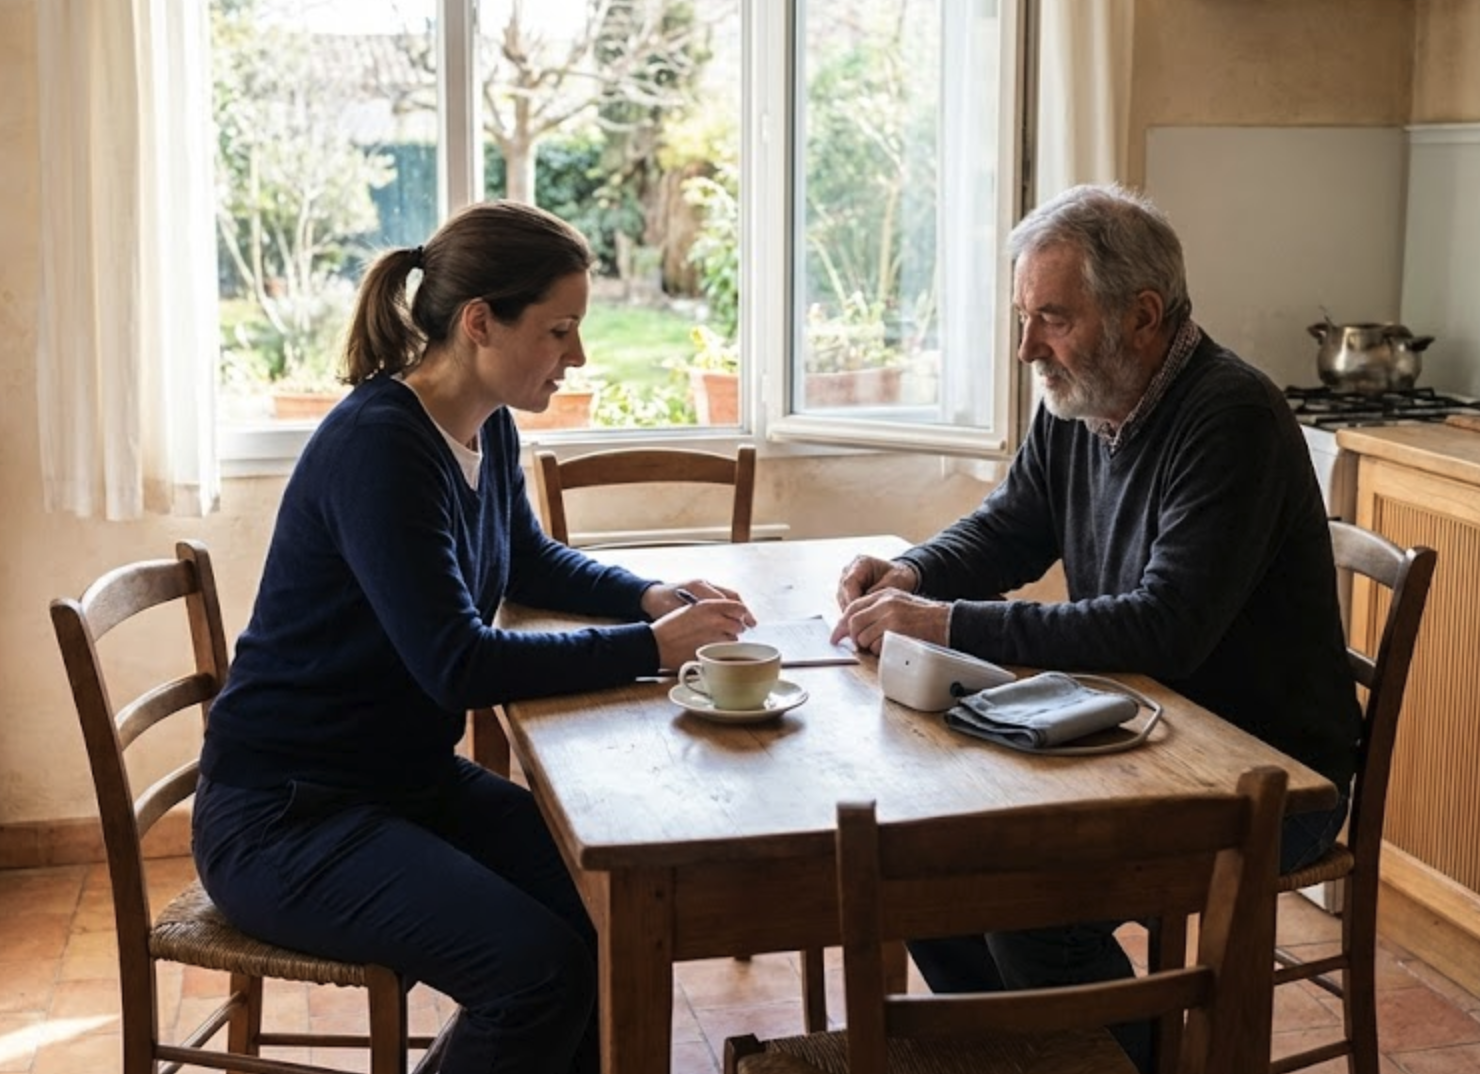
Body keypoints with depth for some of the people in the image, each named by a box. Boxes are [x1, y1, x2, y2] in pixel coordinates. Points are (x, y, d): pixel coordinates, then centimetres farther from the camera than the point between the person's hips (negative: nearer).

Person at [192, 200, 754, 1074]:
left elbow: (531, 562, 22)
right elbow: (461, 665, -28)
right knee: (539, 965, -24)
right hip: (286, 815, -8)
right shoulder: (377, 445, -23)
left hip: (416, 779, 8)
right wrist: (652, 648, -22)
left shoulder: (490, 430, 3)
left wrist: (654, 595, 4)